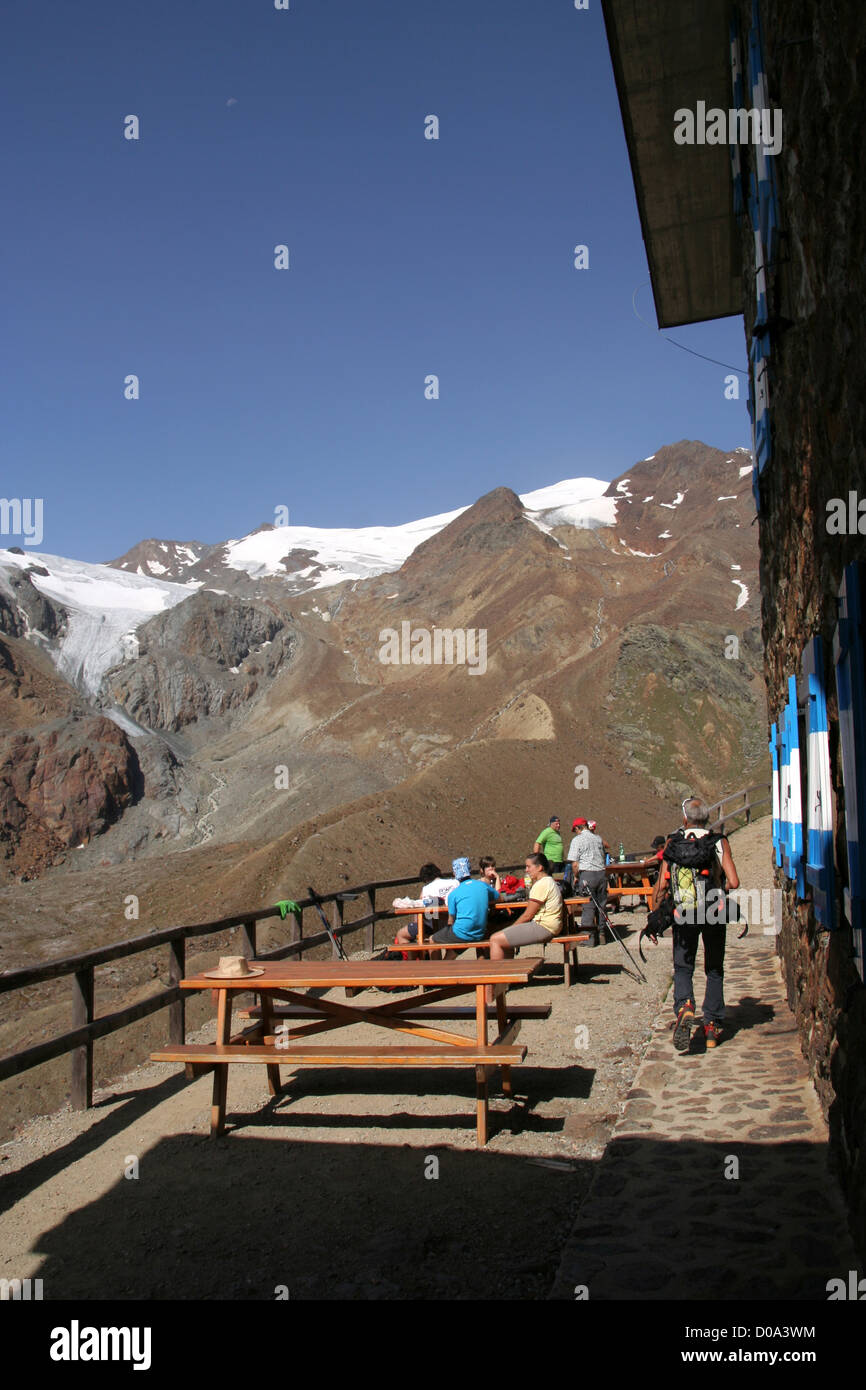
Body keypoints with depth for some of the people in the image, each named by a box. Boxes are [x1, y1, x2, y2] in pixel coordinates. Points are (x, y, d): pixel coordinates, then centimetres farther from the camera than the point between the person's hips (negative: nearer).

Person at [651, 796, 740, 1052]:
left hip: (683, 914, 0)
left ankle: (684, 1007, -18)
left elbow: (661, 885, -3)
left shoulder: (672, 844, -1)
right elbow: (734, 882, -8)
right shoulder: (720, 842, -1)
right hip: (715, 915, 1)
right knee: (714, 970, 14)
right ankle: (712, 1026, 15)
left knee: (682, 968, 10)